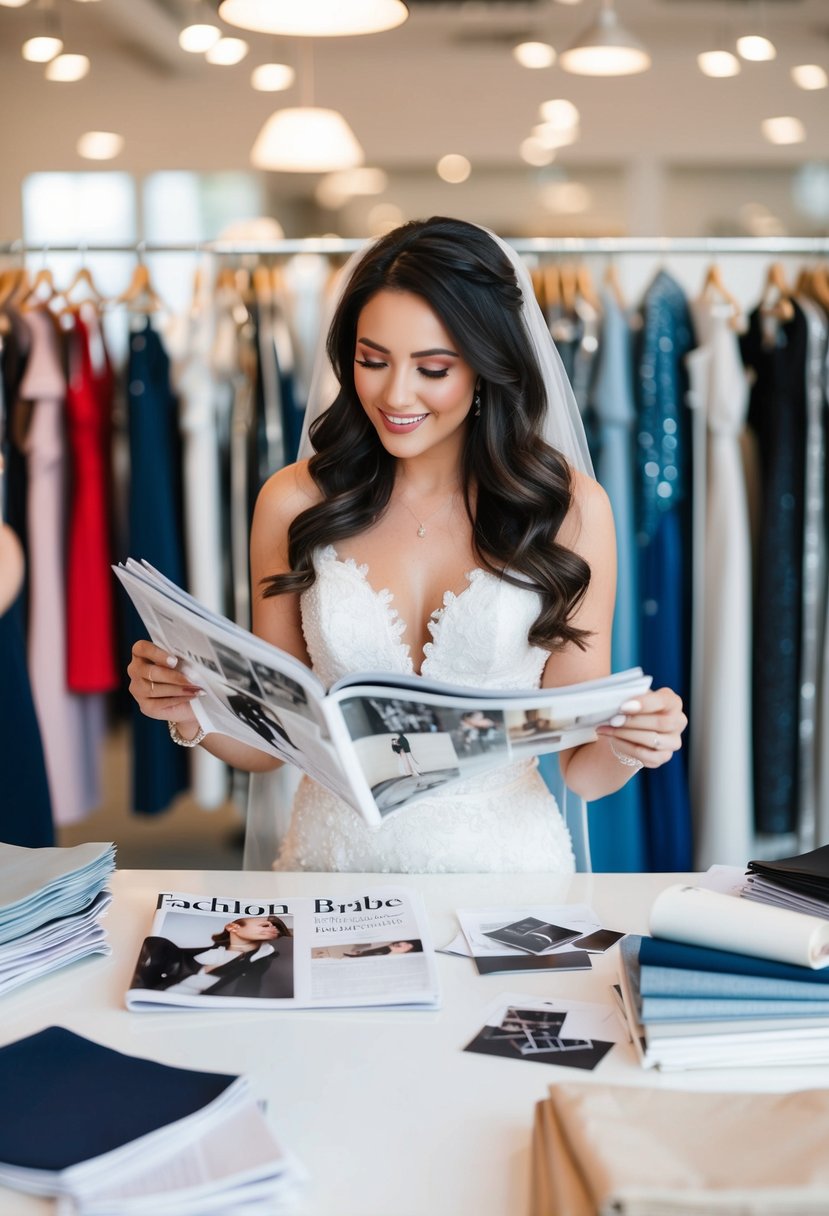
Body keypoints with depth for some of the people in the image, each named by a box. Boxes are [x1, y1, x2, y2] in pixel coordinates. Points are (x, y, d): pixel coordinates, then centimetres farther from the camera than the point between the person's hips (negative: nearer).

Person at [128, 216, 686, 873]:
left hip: (504, 862, -1)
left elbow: (581, 767, 2)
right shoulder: (295, 500, 2)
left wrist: (629, 746, -18)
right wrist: (192, 713, -11)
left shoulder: (568, 506, -2)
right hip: (336, 857, 1)